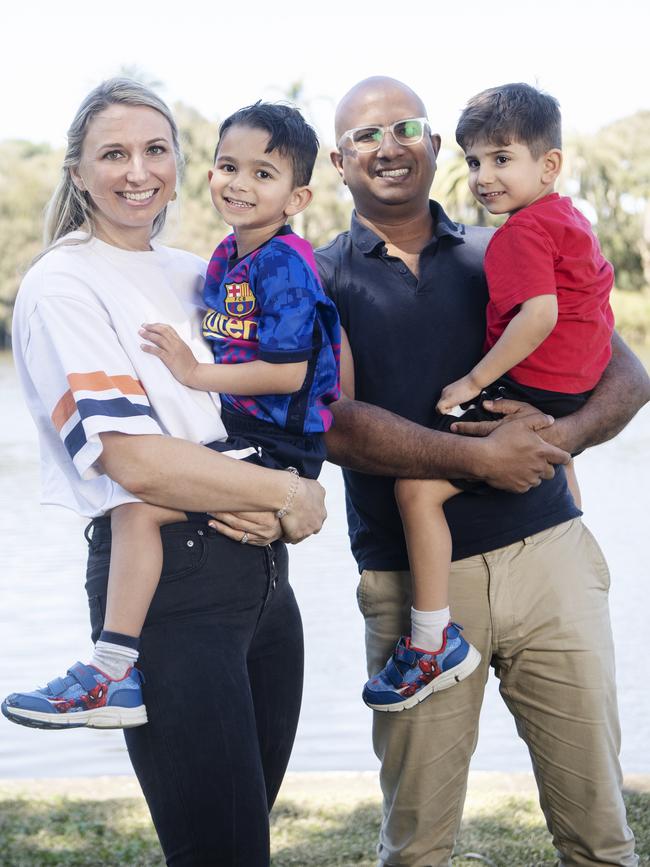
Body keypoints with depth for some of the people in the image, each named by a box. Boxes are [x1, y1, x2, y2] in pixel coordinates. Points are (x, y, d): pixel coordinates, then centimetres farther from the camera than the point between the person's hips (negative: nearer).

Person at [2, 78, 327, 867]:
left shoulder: (197, 276, 14)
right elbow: (137, 461, -17)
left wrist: (267, 506, -6)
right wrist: (289, 495, -9)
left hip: (261, 570, 7)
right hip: (166, 585, -7)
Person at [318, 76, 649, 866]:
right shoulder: (319, 281, 5)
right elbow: (334, 425, -10)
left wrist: (562, 436, -13)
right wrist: (480, 458, -18)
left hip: (547, 555, 2)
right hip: (411, 582, -1)